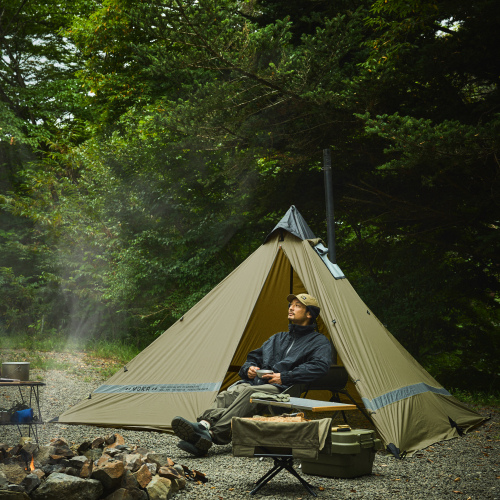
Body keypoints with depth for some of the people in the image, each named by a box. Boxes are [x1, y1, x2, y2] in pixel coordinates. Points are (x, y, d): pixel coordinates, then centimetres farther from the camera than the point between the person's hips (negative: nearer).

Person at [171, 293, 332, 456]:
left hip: (282, 388, -6)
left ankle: (212, 434, -51)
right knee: (226, 395, -26)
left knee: (248, 393, -37)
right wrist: (248, 369, 6)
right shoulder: (278, 338, 33)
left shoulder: (319, 342, 12)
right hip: (257, 381, 6)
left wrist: (284, 377, -15)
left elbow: (320, 366, -9)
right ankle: (204, 424, -53)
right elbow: (254, 357, 33)